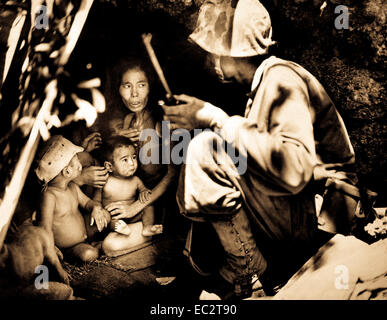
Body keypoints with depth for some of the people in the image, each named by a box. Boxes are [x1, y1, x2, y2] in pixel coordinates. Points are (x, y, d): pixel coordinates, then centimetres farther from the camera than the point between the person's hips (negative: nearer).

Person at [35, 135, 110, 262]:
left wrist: (95, 207, -12)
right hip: (68, 246, -7)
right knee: (89, 254, -29)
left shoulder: (73, 187, -2)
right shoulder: (49, 195, -27)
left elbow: (86, 201, 12)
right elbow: (46, 228, -24)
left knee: (105, 214, 0)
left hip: (84, 235, 7)